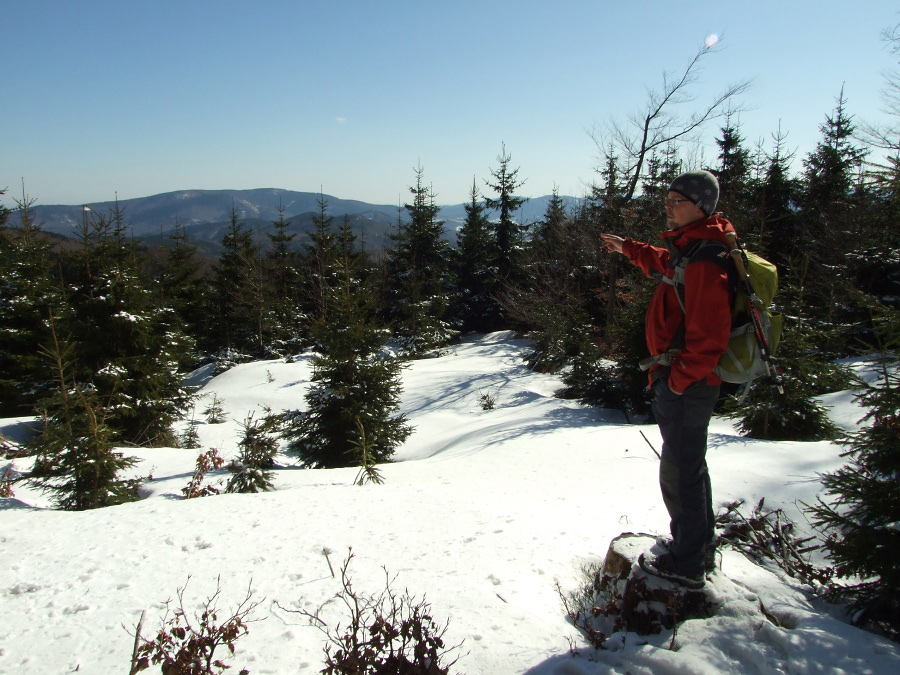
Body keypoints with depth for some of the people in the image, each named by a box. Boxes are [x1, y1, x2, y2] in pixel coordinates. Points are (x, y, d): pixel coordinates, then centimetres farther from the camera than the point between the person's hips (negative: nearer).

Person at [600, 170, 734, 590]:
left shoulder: (703, 260, -21)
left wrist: (680, 377, -21)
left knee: (680, 469, 0)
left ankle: (687, 565, 15)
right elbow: (664, 264, 36)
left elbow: (709, 332, -27)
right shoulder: (687, 247, 11)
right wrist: (629, 250, 35)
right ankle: (698, 547, 38)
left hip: (686, 382, -11)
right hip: (685, 378, 11)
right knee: (689, 463, 21)